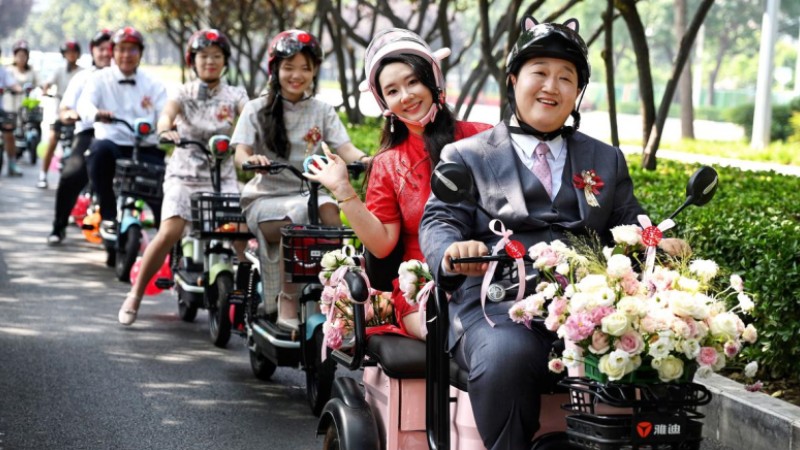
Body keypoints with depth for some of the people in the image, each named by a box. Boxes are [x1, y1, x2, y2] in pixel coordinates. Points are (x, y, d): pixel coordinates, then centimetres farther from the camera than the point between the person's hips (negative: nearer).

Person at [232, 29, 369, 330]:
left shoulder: (322, 112, 9)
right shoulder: (257, 110, 3)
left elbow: (345, 148, -3)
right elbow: (240, 154, -8)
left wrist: (364, 159, -26)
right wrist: (251, 159, -33)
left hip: (308, 193, 2)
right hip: (266, 197, -2)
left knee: (328, 209, -32)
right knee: (295, 226, -32)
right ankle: (288, 304, -17)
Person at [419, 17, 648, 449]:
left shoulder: (607, 160, 28)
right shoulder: (467, 155, 18)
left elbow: (629, 227, 22)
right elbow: (439, 220, 7)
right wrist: (452, 251, -18)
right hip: (498, 300, -2)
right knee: (506, 358, -37)